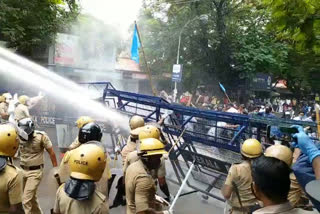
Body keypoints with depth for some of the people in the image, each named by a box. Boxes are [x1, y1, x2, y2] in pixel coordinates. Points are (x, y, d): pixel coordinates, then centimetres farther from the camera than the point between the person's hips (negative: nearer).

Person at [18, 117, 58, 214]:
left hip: (35, 172, -5)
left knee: (26, 200, -7)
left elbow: (51, 152, -8)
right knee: (31, 197, 20)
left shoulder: (41, 136, -16)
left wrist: (55, 168, -3)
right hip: (22, 170, 5)